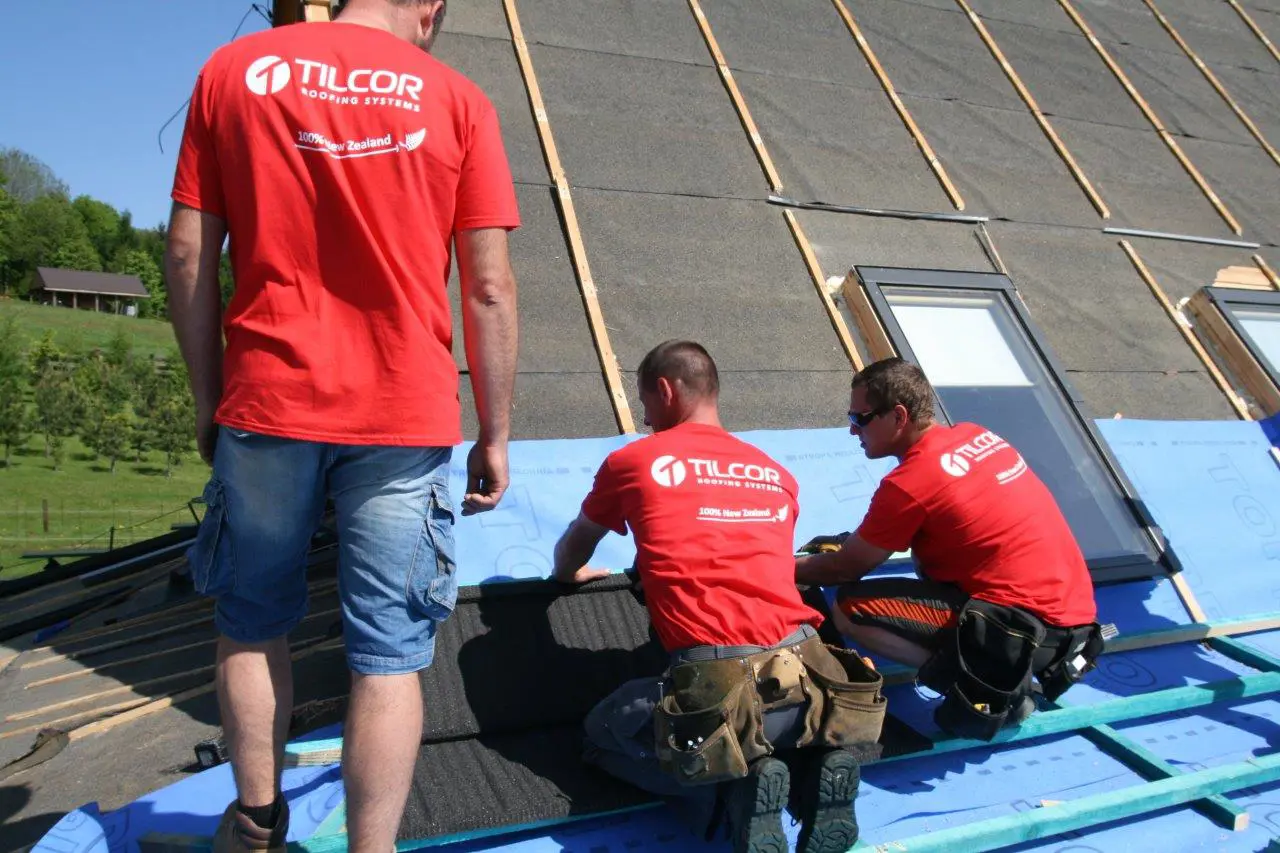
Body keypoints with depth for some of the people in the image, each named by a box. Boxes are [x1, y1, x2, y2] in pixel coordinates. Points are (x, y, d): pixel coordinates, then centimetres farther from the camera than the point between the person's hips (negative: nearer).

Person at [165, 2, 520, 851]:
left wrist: (208, 397, 13)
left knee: (252, 627, 21)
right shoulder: (458, 98, 4)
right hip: (406, 419, -1)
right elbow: (490, 288, -1)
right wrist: (495, 436, 5)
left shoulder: (234, 69, 8)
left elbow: (188, 255, 5)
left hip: (266, 403, 2)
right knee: (390, 656, 5)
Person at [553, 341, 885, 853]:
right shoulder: (777, 475, 18)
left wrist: (568, 574, 52)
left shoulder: (630, 462, 8)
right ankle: (818, 757, 5)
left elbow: (576, 546, 27)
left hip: (717, 685, -5)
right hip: (808, 678, 5)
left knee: (603, 733, 23)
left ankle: (735, 787, -1)